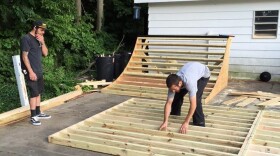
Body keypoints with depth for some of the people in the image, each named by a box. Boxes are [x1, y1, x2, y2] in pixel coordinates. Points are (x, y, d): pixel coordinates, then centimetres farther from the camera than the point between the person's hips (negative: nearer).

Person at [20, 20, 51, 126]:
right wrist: (30, 71, -20)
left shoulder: (39, 39, 13)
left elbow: (45, 53, 11)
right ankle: (33, 117, -1)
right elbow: (24, 56, -16)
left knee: (38, 93, 13)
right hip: (30, 71, -8)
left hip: (39, 71, 8)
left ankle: (38, 113, 23)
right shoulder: (26, 39, -12)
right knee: (34, 93, -8)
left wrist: (42, 42, -4)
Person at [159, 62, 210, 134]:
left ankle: (199, 124, -7)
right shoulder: (173, 83, -29)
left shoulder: (189, 82, -47)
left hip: (203, 74, -5)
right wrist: (165, 122, -33)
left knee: (196, 99, -23)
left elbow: (193, 104, -45)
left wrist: (186, 122, -43)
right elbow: (168, 103, -27)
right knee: (177, 96, -1)